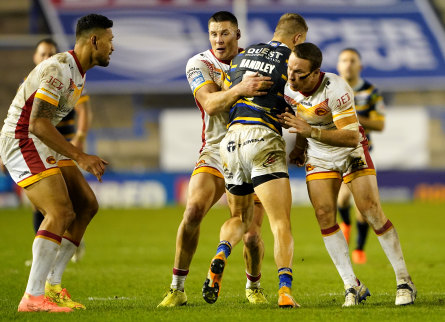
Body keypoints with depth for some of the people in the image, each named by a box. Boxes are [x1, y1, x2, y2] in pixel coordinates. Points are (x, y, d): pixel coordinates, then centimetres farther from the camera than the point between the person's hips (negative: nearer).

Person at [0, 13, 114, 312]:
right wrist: (80, 157, -25)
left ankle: (52, 286, 7)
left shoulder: (77, 72, 14)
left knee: (87, 205, 6)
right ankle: (33, 297, -21)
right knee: (61, 213, -21)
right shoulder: (59, 69, -20)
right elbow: (37, 124, -26)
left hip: (42, 144, 11)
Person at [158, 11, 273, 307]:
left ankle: (253, 287, 22)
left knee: (252, 235, -8)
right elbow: (210, 103, -22)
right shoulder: (199, 64, -4)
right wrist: (240, 89, -39)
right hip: (215, 152, -1)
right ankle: (178, 289, -9)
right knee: (193, 211, -22)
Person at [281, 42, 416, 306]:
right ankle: (353, 285, -3)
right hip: (318, 157, 5)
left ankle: (404, 282, 0)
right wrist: (298, 144, 6)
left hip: (352, 153, -5)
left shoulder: (336, 90, -32)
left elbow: (352, 137, -36)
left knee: (372, 212, -12)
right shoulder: (287, 87, -13)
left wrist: (311, 131, -43)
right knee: (324, 214, -11)